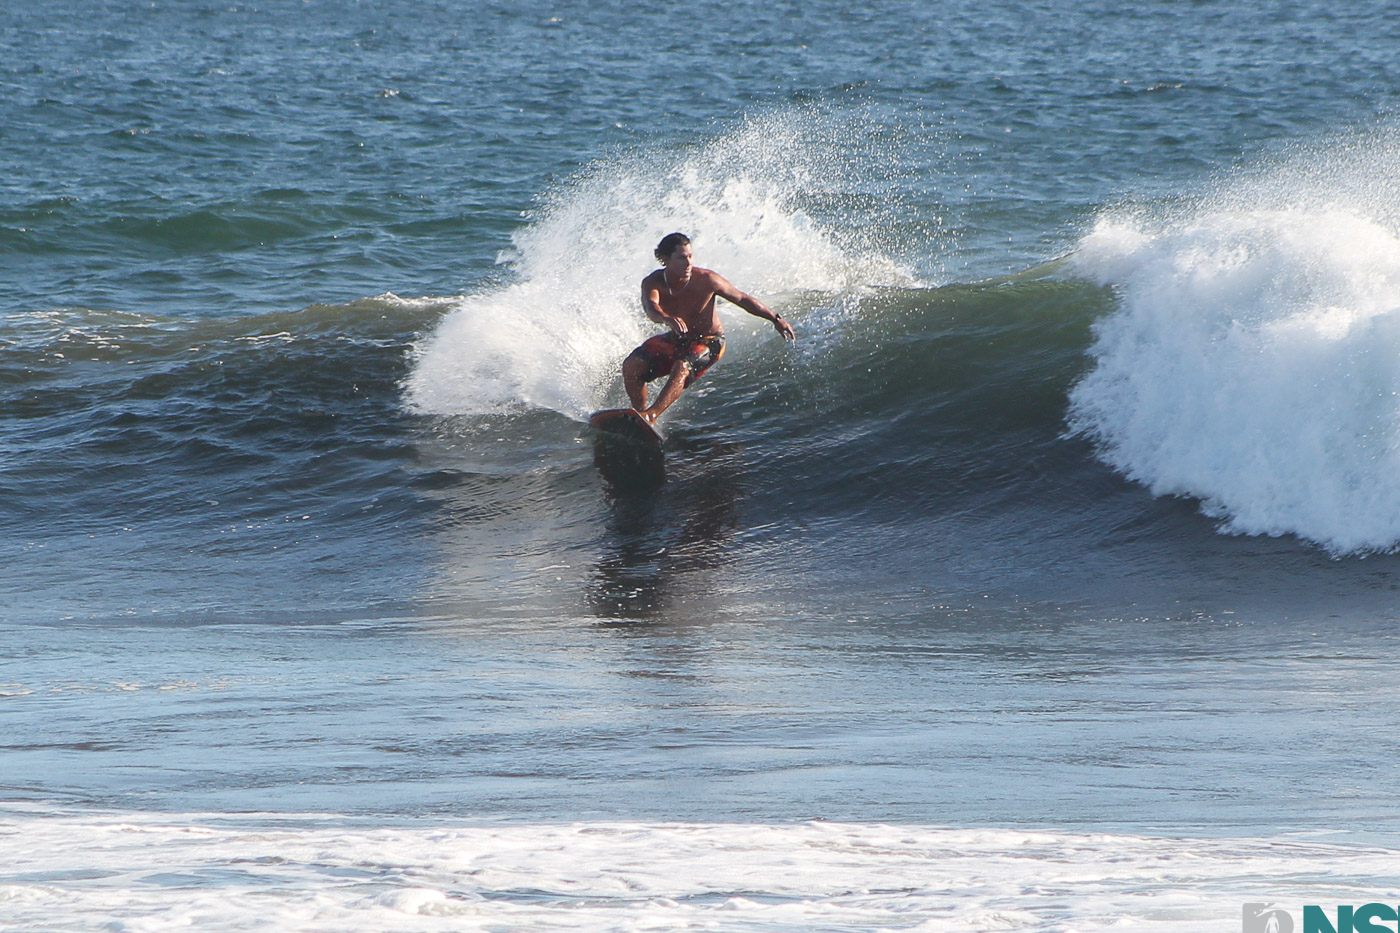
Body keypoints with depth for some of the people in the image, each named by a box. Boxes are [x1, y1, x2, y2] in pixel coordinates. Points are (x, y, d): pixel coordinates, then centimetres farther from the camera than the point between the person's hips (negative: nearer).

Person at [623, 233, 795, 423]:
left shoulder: (706, 280, -22)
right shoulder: (652, 283, -20)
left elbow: (742, 299, -10)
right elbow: (650, 307, -43)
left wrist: (776, 319, -9)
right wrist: (666, 318, -66)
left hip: (708, 342, -4)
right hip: (676, 339, 4)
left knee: (681, 368, -33)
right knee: (632, 365, -14)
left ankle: (651, 415, -45)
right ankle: (639, 413, -2)